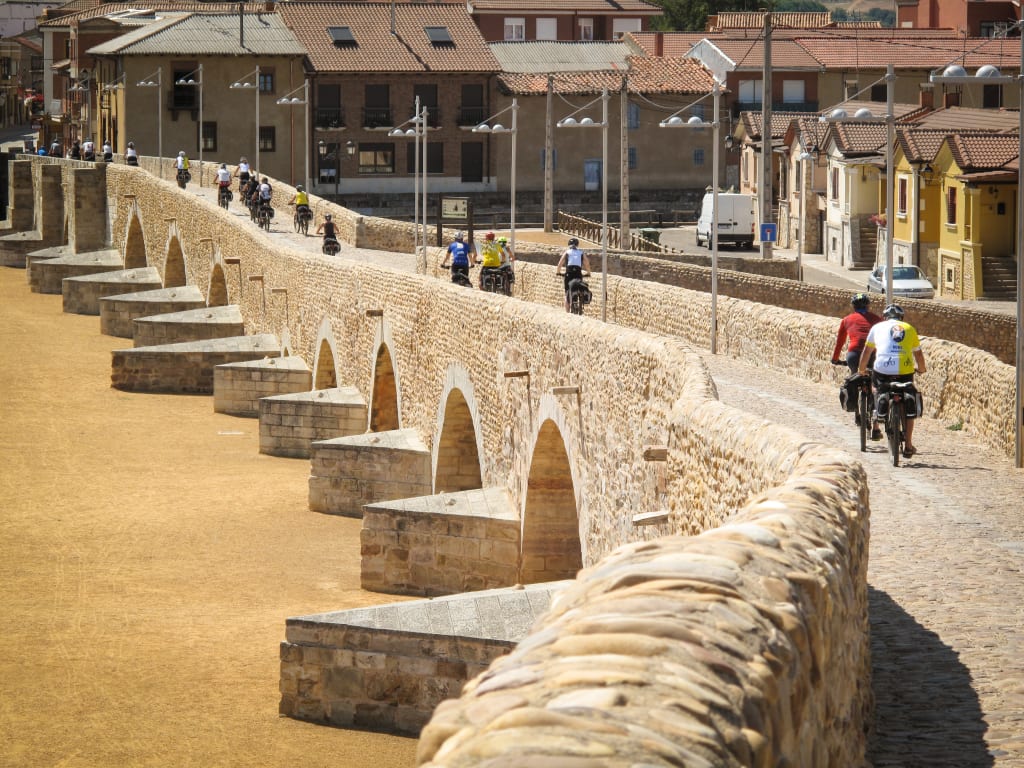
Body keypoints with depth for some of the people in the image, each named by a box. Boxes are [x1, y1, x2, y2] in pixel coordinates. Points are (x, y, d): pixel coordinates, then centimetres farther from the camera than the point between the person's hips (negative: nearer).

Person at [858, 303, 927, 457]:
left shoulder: (878, 327, 18)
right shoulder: (909, 329, 19)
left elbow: (866, 352, 26)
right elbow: (918, 354, 25)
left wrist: (861, 369, 42)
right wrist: (921, 369, 44)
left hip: (882, 369, 0)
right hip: (905, 372, 0)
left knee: (878, 389, 33)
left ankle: (876, 427, 24)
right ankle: (908, 445, 13)